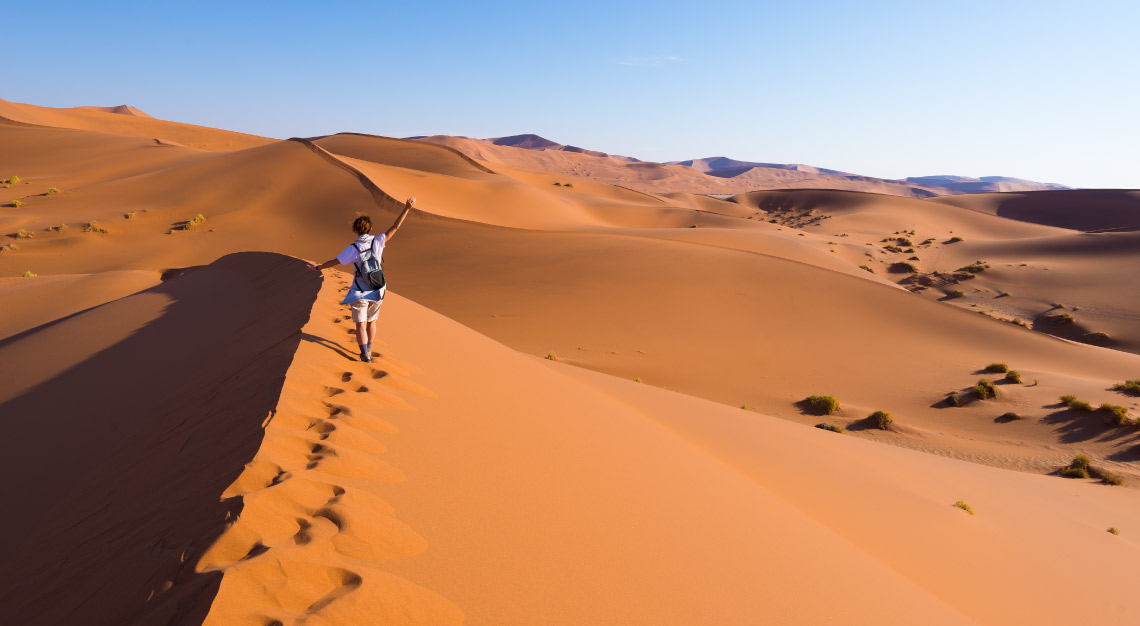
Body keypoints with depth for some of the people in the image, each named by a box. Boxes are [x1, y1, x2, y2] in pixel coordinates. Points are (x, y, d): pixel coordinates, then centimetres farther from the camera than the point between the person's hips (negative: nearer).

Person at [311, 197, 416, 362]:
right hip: (376, 292, 3)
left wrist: (318, 267, 12)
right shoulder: (377, 242, -10)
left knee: (361, 325, 4)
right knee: (371, 322, 20)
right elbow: (394, 228, -12)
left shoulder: (353, 248, -15)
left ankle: (365, 355, -6)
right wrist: (407, 208, -13)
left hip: (359, 292, -3)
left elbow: (334, 262, -6)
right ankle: (368, 350, 32)